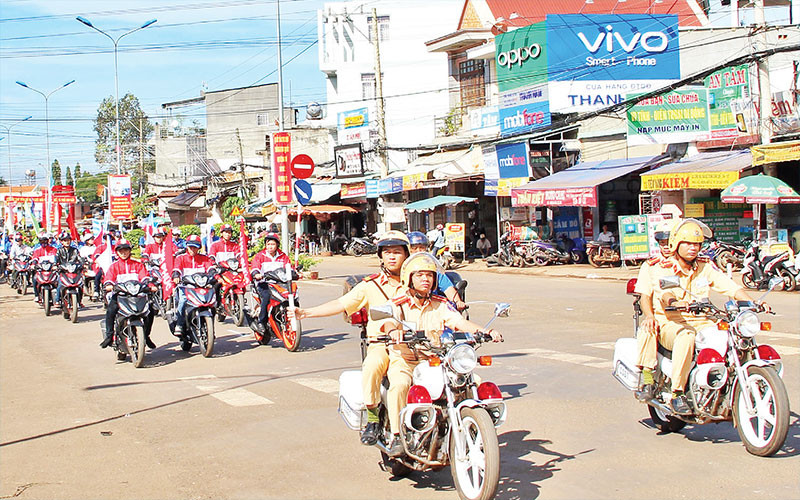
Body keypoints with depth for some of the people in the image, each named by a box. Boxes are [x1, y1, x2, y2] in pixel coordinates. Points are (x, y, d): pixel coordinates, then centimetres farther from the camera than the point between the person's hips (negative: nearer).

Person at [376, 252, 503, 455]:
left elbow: (460, 322, -2)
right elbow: (387, 321, -19)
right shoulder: (398, 305, 1)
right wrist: (393, 330, -45)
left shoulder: (440, 306, 11)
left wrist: (486, 332, -20)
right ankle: (396, 436, -27)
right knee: (399, 385, -36)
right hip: (404, 361, -3)